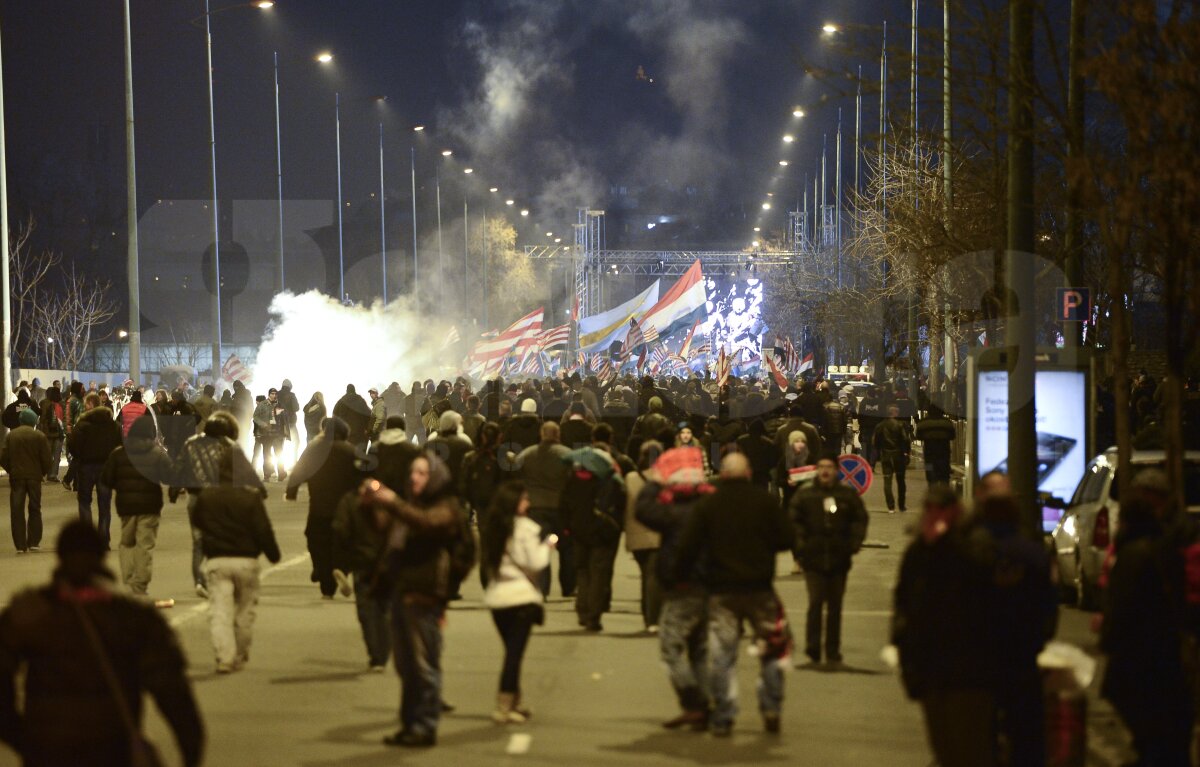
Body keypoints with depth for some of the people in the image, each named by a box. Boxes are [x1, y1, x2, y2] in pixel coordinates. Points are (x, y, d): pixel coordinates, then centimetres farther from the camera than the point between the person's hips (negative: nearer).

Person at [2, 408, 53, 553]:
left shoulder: (10, 436, 0)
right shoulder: (40, 436, -4)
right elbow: (46, 459, -6)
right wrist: (43, 472, 11)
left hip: (16, 476, 0)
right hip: (34, 476, 0)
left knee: (17, 510, 4)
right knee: (35, 509, 13)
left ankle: (20, 545, -1)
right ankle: (34, 542, 12)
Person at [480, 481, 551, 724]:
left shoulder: (489, 528, 8)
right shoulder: (524, 527, -10)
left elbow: (485, 562, 13)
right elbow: (536, 563, -12)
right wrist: (546, 547, 4)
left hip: (495, 597, 6)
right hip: (521, 597, -6)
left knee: (512, 650, 17)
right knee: (515, 652, -4)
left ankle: (514, 702, 24)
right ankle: (504, 707, -8)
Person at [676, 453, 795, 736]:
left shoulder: (707, 505, -2)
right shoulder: (766, 501, -3)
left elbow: (688, 546, -5)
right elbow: (787, 539, -1)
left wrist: (681, 572, 10)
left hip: (721, 590, 0)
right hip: (759, 588, 0)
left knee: (721, 655, 3)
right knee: (773, 649, 14)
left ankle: (723, 718, 2)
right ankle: (771, 707, 9)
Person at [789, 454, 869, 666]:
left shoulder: (848, 495, 6)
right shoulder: (804, 495, 1)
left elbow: (860, 519, 7)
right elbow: (794, 521, -2)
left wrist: (854, 543, -7)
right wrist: (800, 545, -14)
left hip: (839, 559, 2)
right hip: (813, 559, -2)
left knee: (835, 607, 9)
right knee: (816, 603, -12)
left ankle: (833, 653, 17)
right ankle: (812, 649, -5)